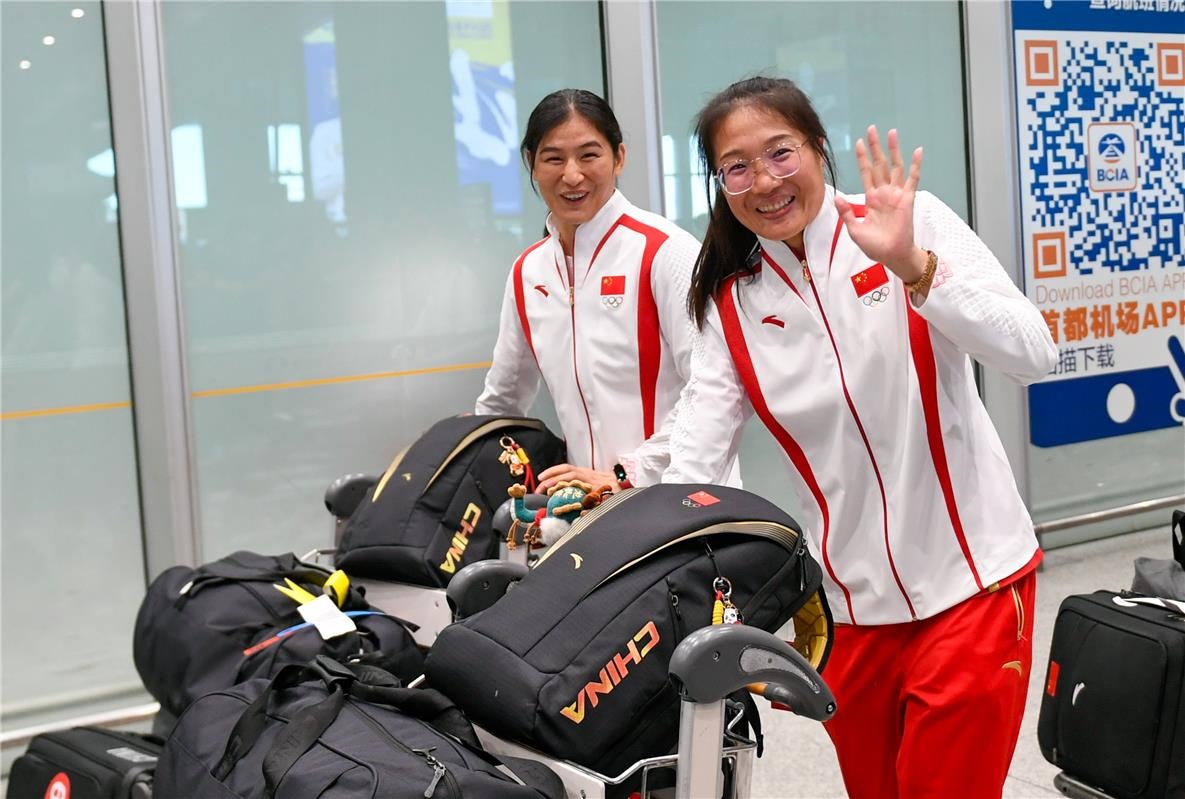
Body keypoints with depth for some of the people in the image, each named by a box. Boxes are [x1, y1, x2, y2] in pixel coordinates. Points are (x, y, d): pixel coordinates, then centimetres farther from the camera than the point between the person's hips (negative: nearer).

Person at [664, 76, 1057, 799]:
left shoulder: (916, 221, -7)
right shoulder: (733, 305, 1)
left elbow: (1033, 355, -18)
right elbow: (691, 465, -3)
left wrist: (911, 265, -30)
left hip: (970, 582, -3)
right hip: (852, 604, 3)